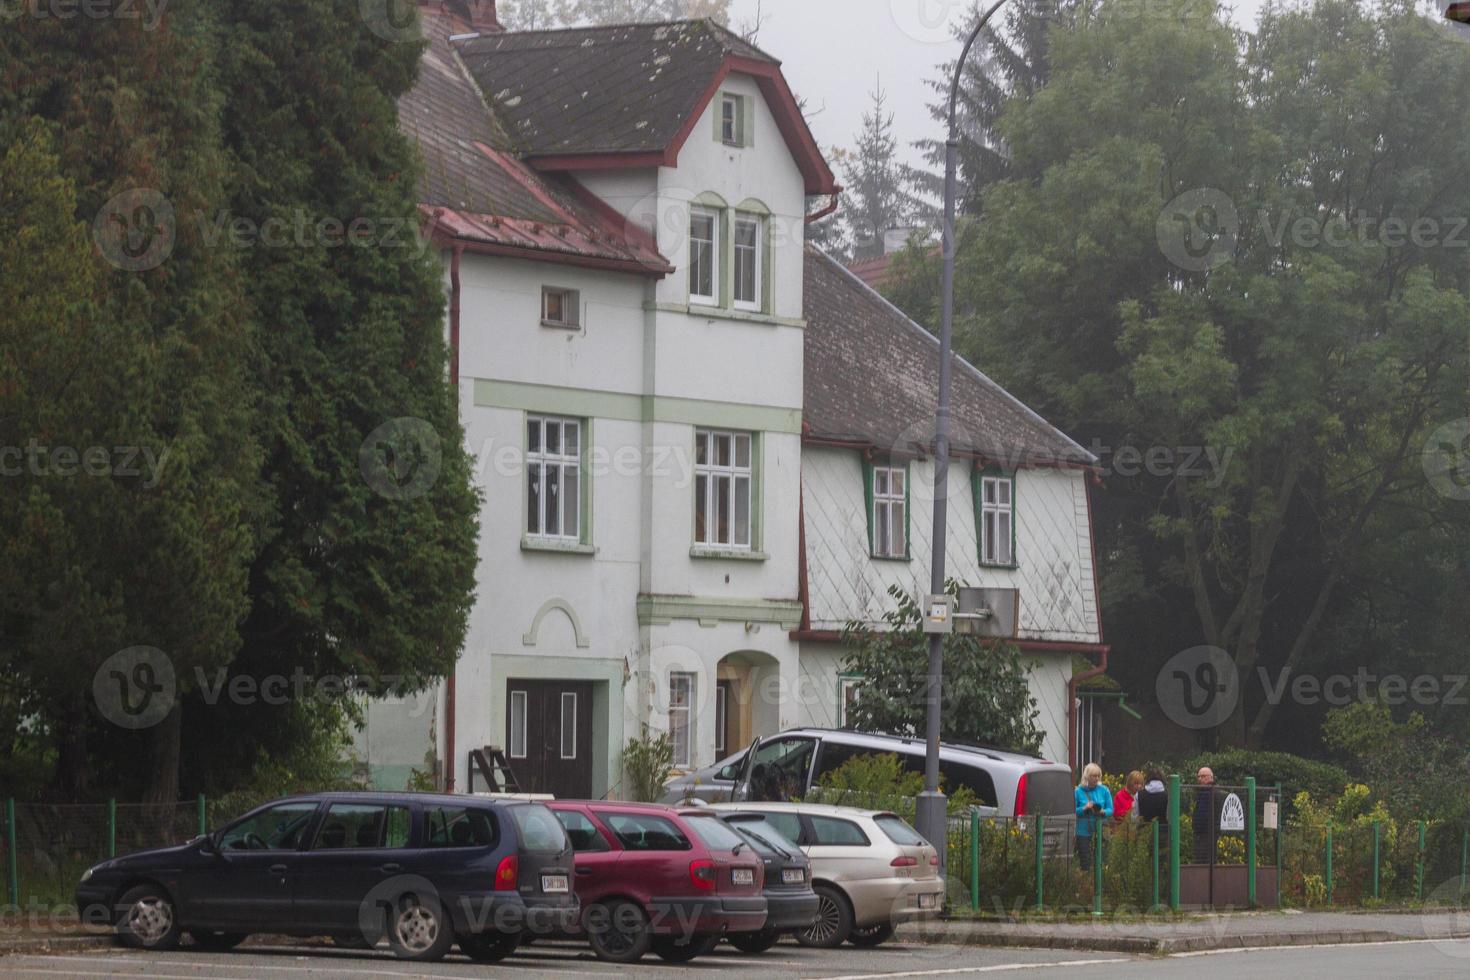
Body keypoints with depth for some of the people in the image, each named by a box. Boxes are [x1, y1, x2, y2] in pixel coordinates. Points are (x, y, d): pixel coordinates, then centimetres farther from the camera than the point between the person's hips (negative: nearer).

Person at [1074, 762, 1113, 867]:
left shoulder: (1104, 790, 6)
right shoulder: (1079, 791, 0)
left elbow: (1110, 810, 6)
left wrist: (1103, 812, -15)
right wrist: (1084, 808, -18)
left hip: (1100, 830, 2)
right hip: (1083, 831, -2)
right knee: (1086, 860, -3)